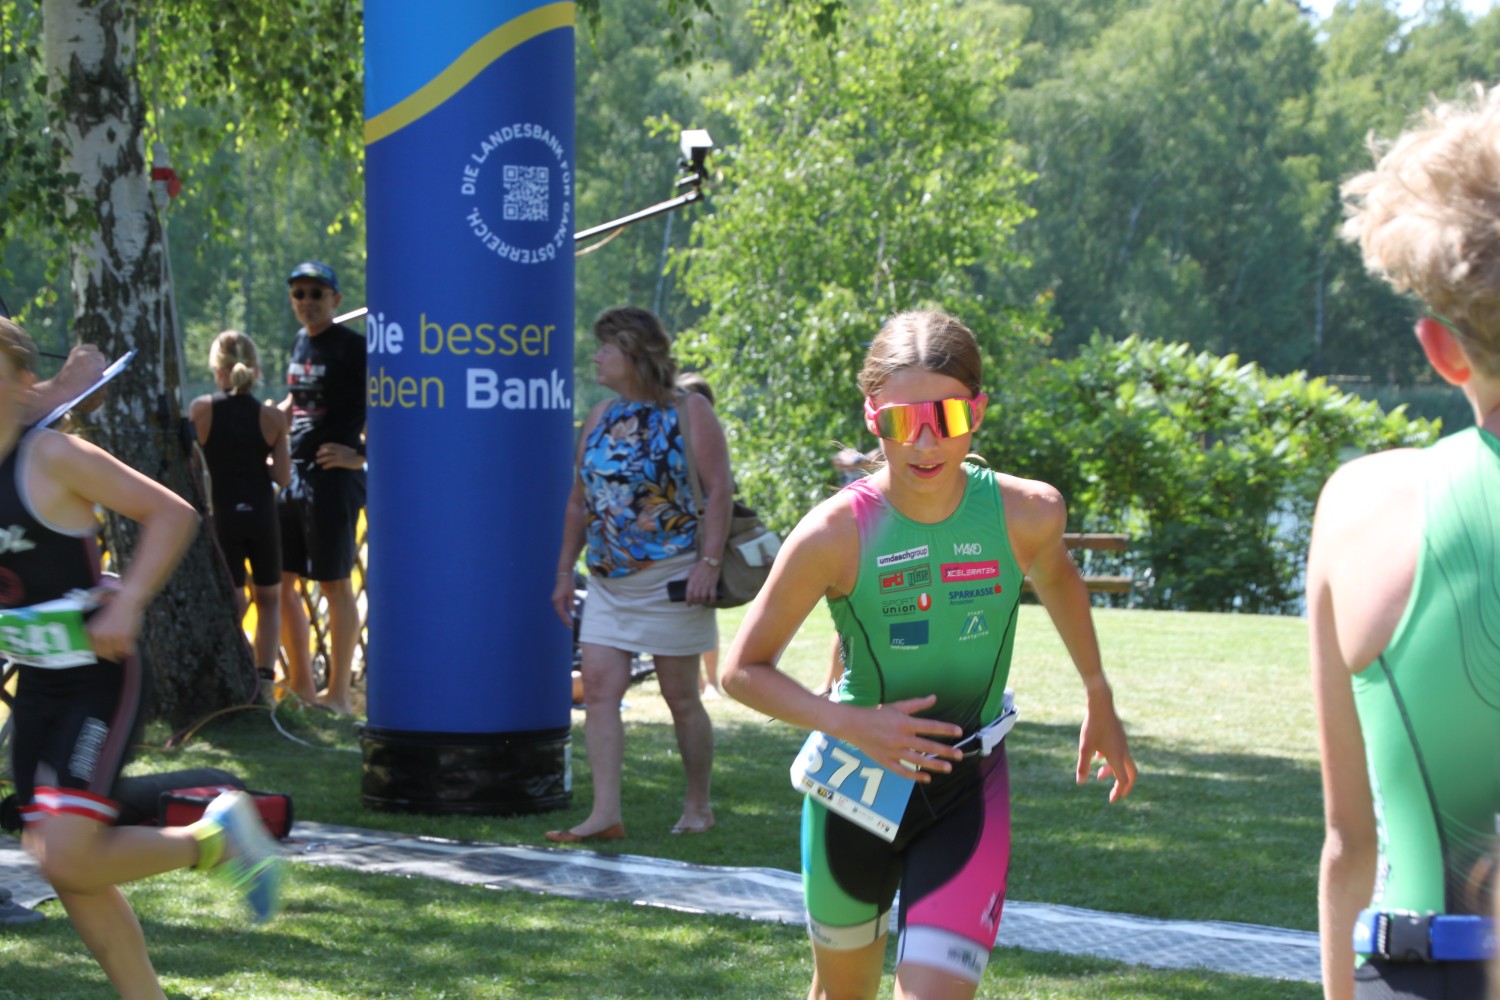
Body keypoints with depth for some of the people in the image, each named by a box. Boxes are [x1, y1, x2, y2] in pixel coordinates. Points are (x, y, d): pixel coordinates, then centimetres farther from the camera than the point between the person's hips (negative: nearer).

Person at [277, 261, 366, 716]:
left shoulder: (352, 347, -10)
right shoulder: (300, 341, 14)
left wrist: (363, 454, -18)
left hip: (333, 475, -8)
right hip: (292, 472, 8)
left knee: (335, 583, -3)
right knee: (280, 579, 10)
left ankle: (338, 693, 3)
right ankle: (301, 683, 20)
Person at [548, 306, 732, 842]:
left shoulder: (688, 412, -5)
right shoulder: (601, 416, 13)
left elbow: (718, 489, -11)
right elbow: (580, 500, 17)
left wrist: (709, 563, -20)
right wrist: (565, 570, 14)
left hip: (669, 578, -6)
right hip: (608, 582, 6)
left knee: (681, 698, 3)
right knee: (598, 688, -6)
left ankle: (699, 806, 18)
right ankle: (605, 814, -9)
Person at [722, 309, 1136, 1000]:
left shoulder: (1027, 513, -13)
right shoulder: (837, 534, -19)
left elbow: (1055, 578, 13)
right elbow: (743, 670, -10)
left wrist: (1099, 699, 23)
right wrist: (851, 724, -25)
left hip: (969, 788, 0)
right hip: (858, 782, 0)